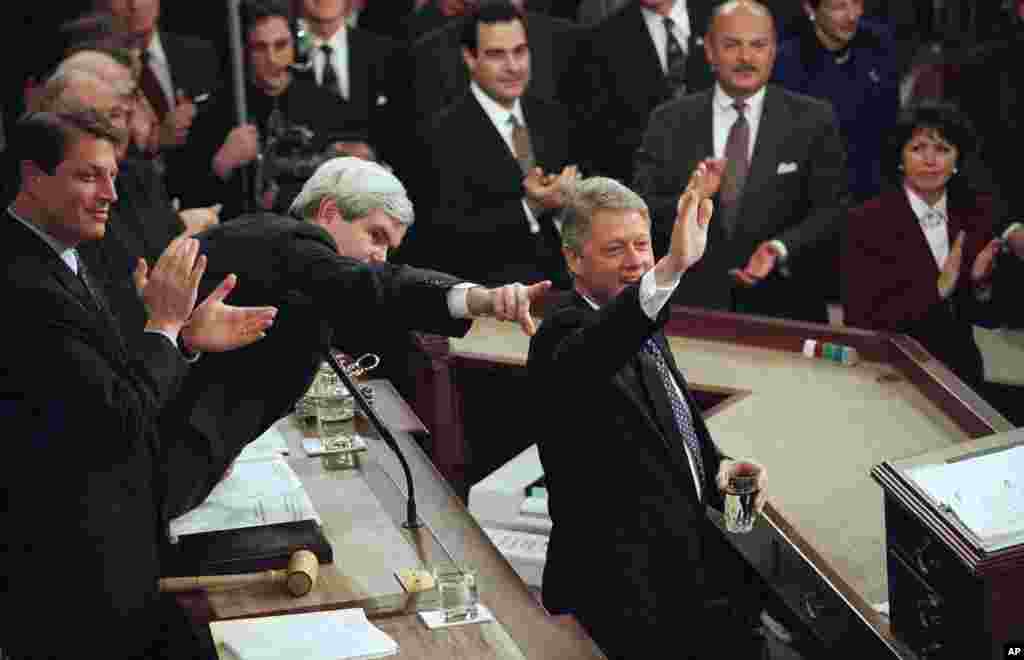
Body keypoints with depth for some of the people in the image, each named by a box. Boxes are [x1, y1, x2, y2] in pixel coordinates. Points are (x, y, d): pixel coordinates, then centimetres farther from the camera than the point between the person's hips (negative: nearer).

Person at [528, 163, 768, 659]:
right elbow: (583, 360, -43)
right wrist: (671, 268, -57)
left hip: (678, 585, 9)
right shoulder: (566, 333, -18)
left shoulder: (643, 333, 11)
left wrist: (718, 469, -2)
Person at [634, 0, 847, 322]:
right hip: (691, 308, 1)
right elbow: (641, 214, -4)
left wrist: (781, 248, -23)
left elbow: (831, 208, -6)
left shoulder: (813, 119, -1)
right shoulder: (670, 121, 2)